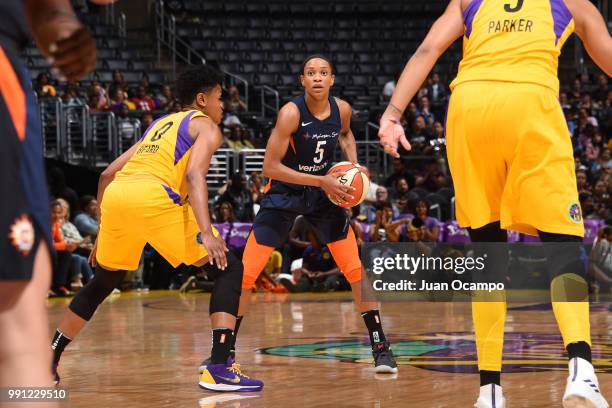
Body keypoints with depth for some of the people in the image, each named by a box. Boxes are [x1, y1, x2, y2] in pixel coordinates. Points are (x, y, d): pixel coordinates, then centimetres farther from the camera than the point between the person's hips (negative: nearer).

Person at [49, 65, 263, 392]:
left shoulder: (160, 125, 34)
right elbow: (195, 174, -8)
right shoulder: (206, 126, 13)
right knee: (229, 269, 3)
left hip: (115, 195, 7)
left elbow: (108, 174, 31)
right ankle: (219, 368, -10)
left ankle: (47, 363, 32)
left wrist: (104, 234, 37)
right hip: (153, 197, -7)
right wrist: (206, 233, -18)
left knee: (103, 282, 29)